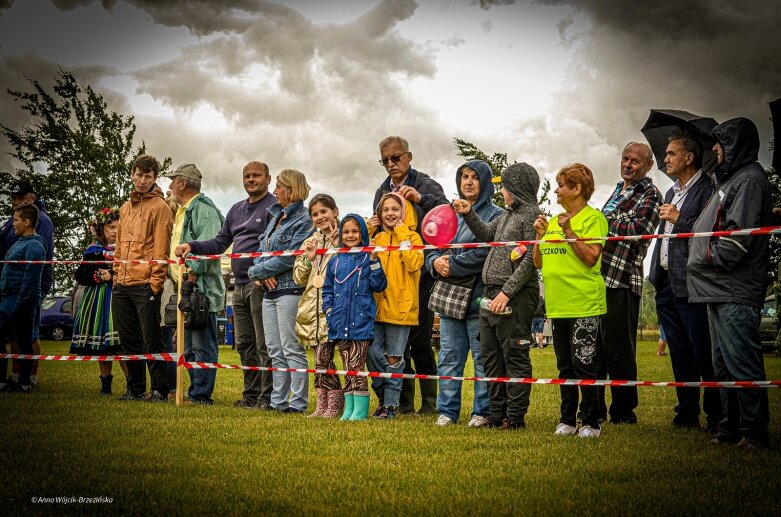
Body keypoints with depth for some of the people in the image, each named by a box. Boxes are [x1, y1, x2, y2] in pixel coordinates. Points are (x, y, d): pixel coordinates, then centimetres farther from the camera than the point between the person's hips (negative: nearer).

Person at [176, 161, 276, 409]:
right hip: (240, 285, 9)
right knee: (244, 344, 12)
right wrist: (192, 246, 7)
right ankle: (251, 393, 19)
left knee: (264, 344, -6)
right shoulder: (236, 210, 21)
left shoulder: (274, 207, -5)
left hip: (260, 283, -8)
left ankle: (267, 396, -2)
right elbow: (220, 243, 21)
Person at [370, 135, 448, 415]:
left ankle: (430, 404, 5)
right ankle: (403, 403, 16)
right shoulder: (382, 192, 16)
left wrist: (421, 198, -29)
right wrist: (373, 228, 2)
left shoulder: (426, 185, -2)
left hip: (420, 273, -6)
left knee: (419, 341, -6)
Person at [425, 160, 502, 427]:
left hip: (478, 296, -6)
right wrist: (436, 262, -6)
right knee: (449, 356, 9)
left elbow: (485, 254, -15)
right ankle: (447, 410, 16)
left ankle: (483, 411, 9)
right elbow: (432, 250, 16)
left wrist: (452, 265, -12)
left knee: (483, 356, 1)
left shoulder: (495, 215, -3)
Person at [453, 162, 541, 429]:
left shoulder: (531, 214, -9)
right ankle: (497, 414, 19)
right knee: (491, 357, 12)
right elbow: (486, 234, 32)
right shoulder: (507, 214, 18)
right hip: (491, 294, 10)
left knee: (515, 357, -3)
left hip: (516, 297, -9)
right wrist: (468, 214, 17)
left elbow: (530, 260, -16)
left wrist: (507, 292, -20)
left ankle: (515, 416, 2)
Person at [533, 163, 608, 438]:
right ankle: (567, 420, 19)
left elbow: (591, 258, -15)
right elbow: (539, 263, 16)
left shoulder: (593, 217, -5)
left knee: (585, 364, -5)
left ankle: (590, 422, 4)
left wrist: (569, 232, -17)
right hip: (558, 305, 7)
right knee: (565, 366, 12)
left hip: (584, 304, -7)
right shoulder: (553, 221, 16)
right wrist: (540, 235, 2)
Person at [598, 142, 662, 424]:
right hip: (597, 277, 8)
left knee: (618, 348, -4)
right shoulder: (619, 189, 22)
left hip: (621, 280, -8)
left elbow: (638, 229, -18)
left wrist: (603, 219, -14)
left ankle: (623, 413, 6)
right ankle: (594, 409, 24)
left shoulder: (650, 194, -3)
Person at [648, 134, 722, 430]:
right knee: (679, 354, 13)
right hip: (667, 284, 9)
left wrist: (679, 219, -14)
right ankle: (687, 414, 20)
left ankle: (716, 416, 3)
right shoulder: (671, 193, 20)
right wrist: (655, 276, 20)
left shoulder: (706, 190, -8)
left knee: (703, 353, -5)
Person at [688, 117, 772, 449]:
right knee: (723, 364, 13)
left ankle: (754, 431, -3)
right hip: (718, 290, 11)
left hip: (735, 293, -11)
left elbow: (739, 236, -19)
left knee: (741, 362, -8)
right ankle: (731, 427, 19)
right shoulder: (730, 179, 22)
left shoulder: (749, 179, -10)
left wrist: (706, 260, -10)